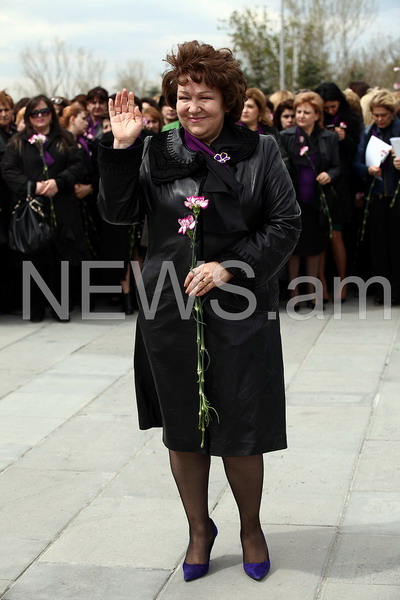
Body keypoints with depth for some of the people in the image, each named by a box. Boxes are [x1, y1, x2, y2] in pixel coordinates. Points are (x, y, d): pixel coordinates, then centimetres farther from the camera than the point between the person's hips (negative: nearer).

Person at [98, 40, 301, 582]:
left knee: (241, 433, 5)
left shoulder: (260, 152, -2)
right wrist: (122, 148, -13)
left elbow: (286, 224, -4)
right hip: (169, 310, 2)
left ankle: (251, 527, 30)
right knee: (182, 431, 12)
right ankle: (200, 528, 32)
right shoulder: (155, 151, 3)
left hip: (240, 313, -2)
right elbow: (118, 211, -3)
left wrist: (230, 267, -14)